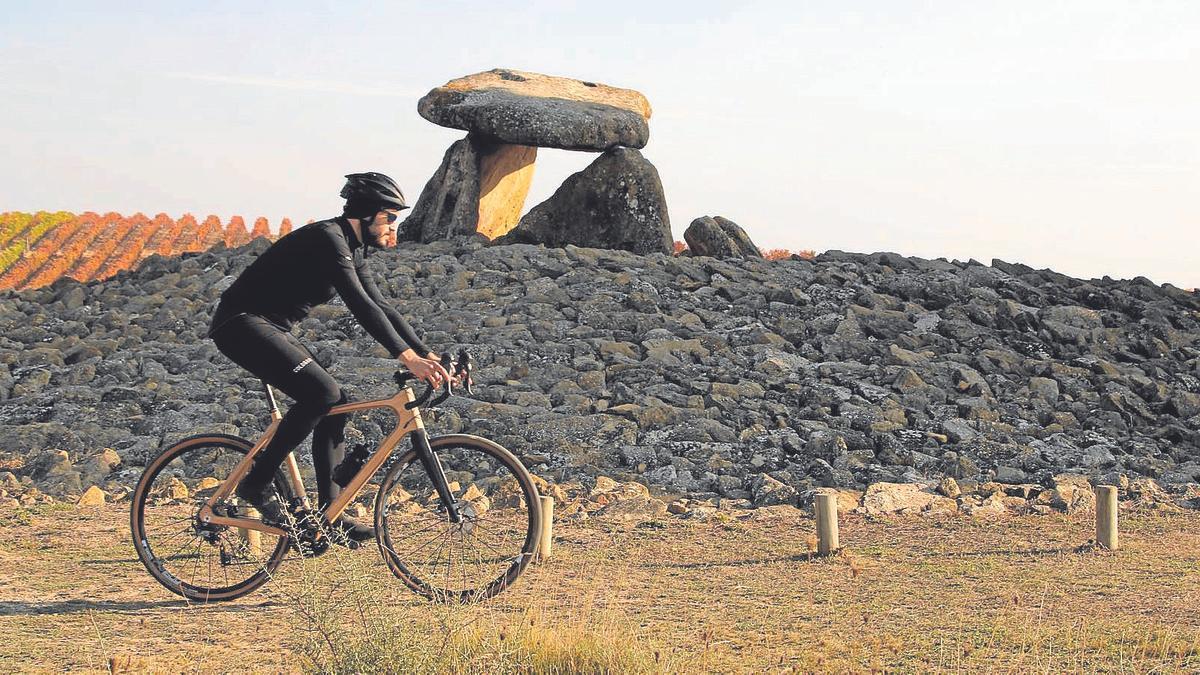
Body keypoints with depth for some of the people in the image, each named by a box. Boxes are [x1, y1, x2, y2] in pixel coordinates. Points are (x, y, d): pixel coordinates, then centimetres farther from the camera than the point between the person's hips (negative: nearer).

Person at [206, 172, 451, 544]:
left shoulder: (352, 251, 12)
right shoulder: (328, 238, -19)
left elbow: (381, 308, 14)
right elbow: (360, 304, -30)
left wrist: (428, 356, 5)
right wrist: (407, 356, -36)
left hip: (272, 328, 10)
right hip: (243, 324, -10)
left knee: (334, 403, 2)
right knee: (321, 392, -23)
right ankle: (256, 483, -12)